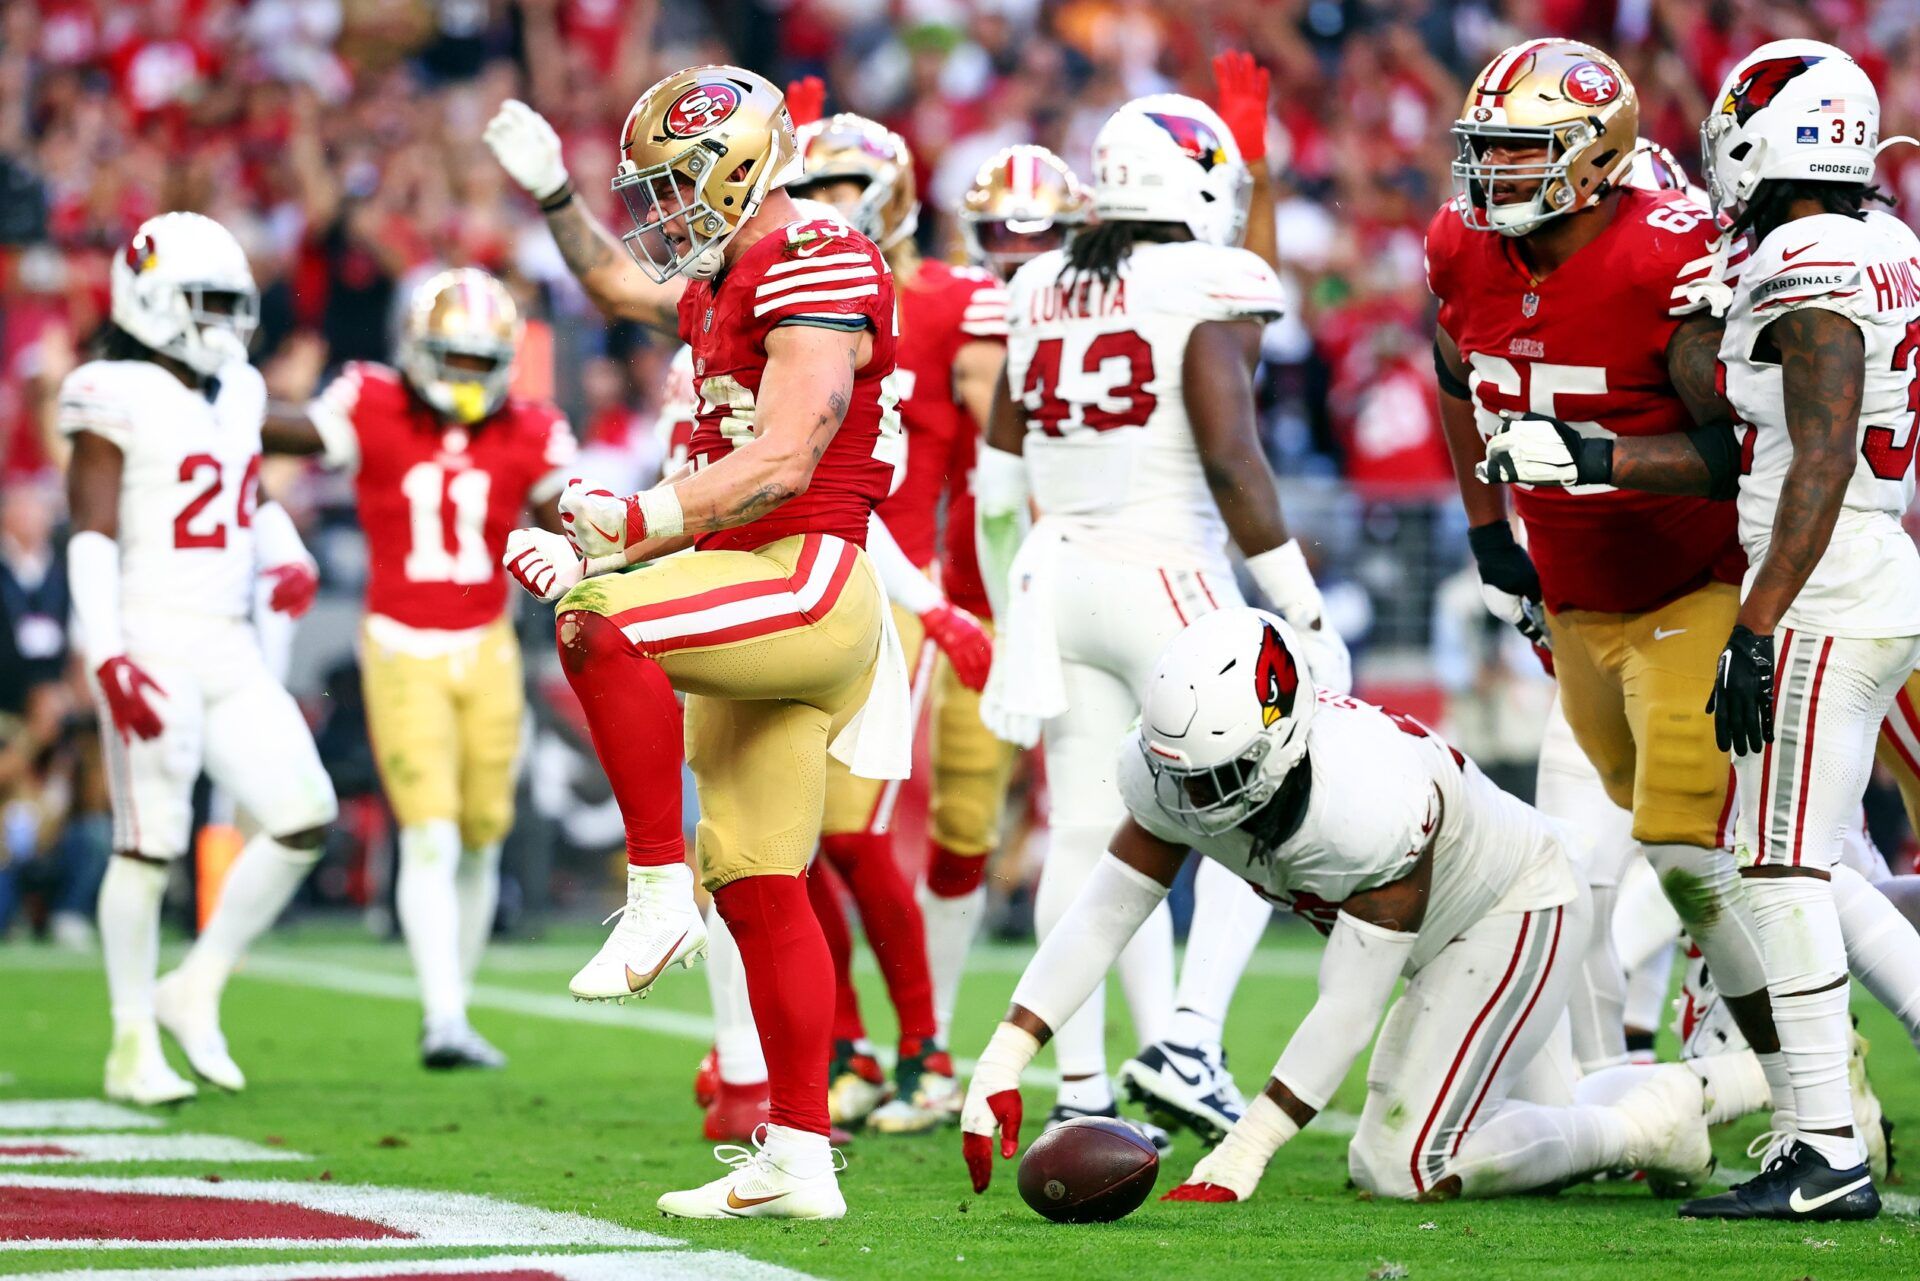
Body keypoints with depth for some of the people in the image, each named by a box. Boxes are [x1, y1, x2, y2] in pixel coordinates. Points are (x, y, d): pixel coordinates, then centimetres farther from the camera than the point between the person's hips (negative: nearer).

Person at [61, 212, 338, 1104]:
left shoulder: (236, 393, 15)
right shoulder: (114, 397, -8)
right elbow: (92, 531, -14)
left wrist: (285, 556, 8)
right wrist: (109, 656, -22)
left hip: (231, 650, 8)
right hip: (153, 640, -8)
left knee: (303, 816, 0)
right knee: (150, 844, -4)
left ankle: (196, 993, 12)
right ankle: (133, 1049, 6)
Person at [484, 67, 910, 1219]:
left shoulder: (817, 268, -10)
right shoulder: (726, 283, 20)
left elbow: (781, 461, -20)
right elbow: (621, 283, 44)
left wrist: (639, 522, -22)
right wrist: (553, 194, 35)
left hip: (810, 582, -10)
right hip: (755, 597, 10)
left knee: (597, 625, -31)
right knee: (760, 889, 7)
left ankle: (659, 894, -23)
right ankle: (799, 1158, 9)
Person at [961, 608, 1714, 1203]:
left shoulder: (1370, 806, -42)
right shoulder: (1168, 773, -23)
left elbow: (1348, 1009, -35)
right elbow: (1100, 918, -17)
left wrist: (1247, 1151, -37)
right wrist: (1001, 1064, -27)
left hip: (1518, 910, -8)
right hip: (1439, 932, 8)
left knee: (1406, 1169, -17)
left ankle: (1647, 1125, 2)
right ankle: (1702, 1093, 31)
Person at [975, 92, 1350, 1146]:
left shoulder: (1046, 292, 11)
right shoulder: (1209, 293, -8)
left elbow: (1000, 476, 14)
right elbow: (1231, 460, -16)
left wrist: (1012, 618, 24)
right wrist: (1306, 615, -12)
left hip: (1057, 575, 6)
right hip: (1167, 580, -6)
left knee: (1088, 834, 9)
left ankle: (1080, 1086, 6)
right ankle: (1184, 1040, -10)